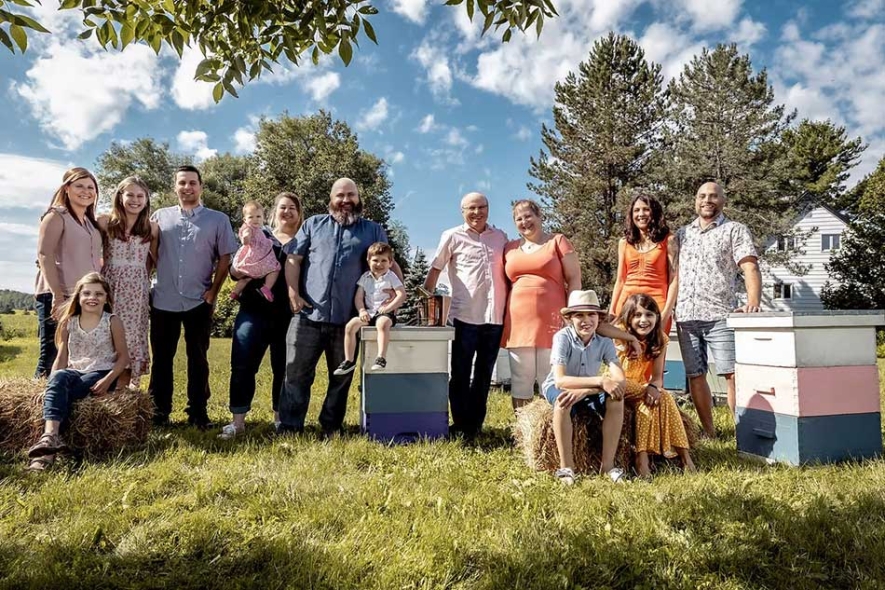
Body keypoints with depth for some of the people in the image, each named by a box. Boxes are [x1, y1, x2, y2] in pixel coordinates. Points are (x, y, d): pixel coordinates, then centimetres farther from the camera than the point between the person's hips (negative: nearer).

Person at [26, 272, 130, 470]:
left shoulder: (112, 322, -2)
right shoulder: (68, 322, 8)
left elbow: (123, 357, -1)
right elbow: (61, 358, 9)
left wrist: (107, 380, -17)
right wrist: (52, 382, -9)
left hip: (100, 374, -3)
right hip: (75, 373, 3)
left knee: (65, 392, -29)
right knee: (59, 378, -32)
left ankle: (47, 445, -32)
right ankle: (50, 435, -46)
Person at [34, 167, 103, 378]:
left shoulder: (92, 223, 20)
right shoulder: (56, 216, -1)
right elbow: (44, 255, -12)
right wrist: (57, 296, -20)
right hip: (59, 298, -7)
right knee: (52, 357, -7)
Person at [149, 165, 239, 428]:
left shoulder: (218, 220, 3)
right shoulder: (160, 216, 8)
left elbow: (225, 258, 2)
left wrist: (213, 291, -4)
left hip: (199, 301, -1)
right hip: (163, 301, 2)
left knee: (198, 359, 7)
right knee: (161, 358, 9)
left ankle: (197, 411, 16)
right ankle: (159, 411, 19)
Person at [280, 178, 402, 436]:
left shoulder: (373, 230, 12)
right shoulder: (313, 224, 13)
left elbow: (389, 263, 13)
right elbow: (293, 260, 9)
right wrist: (293, 293, -3)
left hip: (347, 318, 0)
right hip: (308, 314, 0)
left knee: (341, 377, 9)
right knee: (296, 373, 1)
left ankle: (331, 427, 22)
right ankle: (288, 427, 9)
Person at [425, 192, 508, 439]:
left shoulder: (500, 237, 11)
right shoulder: (452, 236, 2)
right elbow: (435, 269, 5)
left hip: (495, 316, 3)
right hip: (465, 315, -3)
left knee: (484, 373, 11)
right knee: (461, 373, 3)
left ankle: (476, 423, 23)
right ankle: (461, 424, 15)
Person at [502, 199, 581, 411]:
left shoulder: (558, 241, 5)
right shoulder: (510, 248, 16)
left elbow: (574, 279, 1)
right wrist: (503, 320, 11)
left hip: (550, 322, -4)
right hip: (518, 323, 4)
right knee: (520, 381, 7)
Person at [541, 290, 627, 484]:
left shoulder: (605, 342, -13)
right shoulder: (562, 337, -23)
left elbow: (620, 379, -26)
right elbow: (560, 380, -34)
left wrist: (584, 391, -41)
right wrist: (600, 381, -44)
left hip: (589, 389, 3)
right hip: (557, 387, -3)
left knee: (615, 399, -26)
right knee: (562, 401, -38)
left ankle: (607, 464, -17)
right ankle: (566, 466, -26)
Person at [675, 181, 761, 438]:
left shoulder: (735, 230, 6)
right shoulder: (682, 234, 18)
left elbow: (750, 268, -5)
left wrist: (753, 302, -21)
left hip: (720, 314, -4)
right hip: (685, 316, 4)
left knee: (732, 374, -8)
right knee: (695, 376, 6)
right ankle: (708, 432, 17)